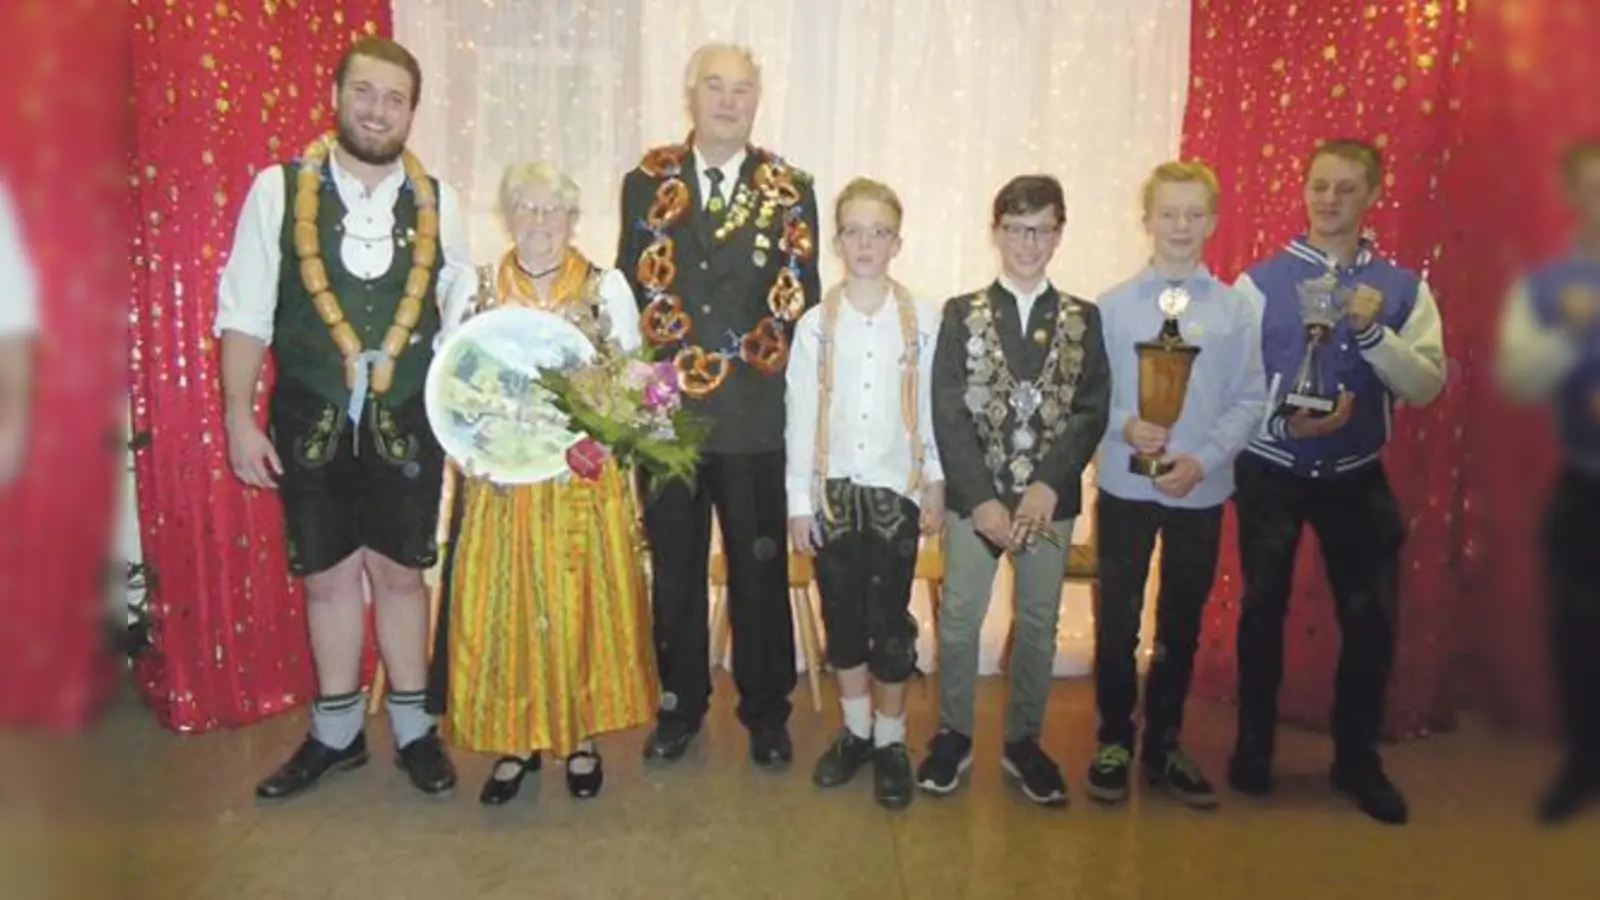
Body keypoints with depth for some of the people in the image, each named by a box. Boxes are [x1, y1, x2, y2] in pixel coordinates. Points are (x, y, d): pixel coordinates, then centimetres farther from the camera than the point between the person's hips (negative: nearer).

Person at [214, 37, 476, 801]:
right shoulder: (279, 189, -4)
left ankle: (413, 727, 28)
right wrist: (240, 417, -6)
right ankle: (335, 731, 30)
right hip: (310, 421, 0)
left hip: (407, 422, 1)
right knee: (327, 575, 12)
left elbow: (464, 314, 4)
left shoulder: (435, 201, 1)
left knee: (400, 571, 12)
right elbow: (245, 312, -3)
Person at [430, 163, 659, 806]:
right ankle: (515, 740, 17)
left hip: (586, 479, -1)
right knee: (502, 607, 2)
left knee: (583, 603, 3)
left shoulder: (607, 287, 3)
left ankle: (582, 736, 19)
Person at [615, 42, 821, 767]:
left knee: (760, 570, 8)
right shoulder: (647, 182, 5)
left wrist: (745, 362, -4)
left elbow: (801, 297, 4)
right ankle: (680, 704, 28)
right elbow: (634, 286, 5)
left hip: (756, 415, 0)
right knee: (674, 569, 11)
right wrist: (678, 363, -5)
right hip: (665, 406, 1)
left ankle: (765, 710, 25)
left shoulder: (790, 190, 4)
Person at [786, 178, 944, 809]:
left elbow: (934, 407, 1)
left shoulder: (923, 320, -4)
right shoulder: (815, 323, -1)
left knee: (890, 621, 4)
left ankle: (891, 741, 21)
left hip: (897, 491, -1)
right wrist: (799, 502, -1)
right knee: (842, 617, 11)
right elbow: (800, 417, 0)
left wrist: (936, 485, 3)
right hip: (834, 490, 2)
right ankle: (855, 731, 29)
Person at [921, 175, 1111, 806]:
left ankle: (1023, 741, 25)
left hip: (1051, 498, 1)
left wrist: (1048, 485, -15)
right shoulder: (962, 314, 1)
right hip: (975, 496, -1)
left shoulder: (1083, 319, 5)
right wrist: (982, 498, -14)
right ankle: (954, 735, 22)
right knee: (960, 618, 5)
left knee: (1039, 623, 10)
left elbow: (1093, 411, -3)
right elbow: (948, 415, -5)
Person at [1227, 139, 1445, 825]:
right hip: (1270, 473, -2)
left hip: (1357, 476, 2)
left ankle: (1357, 759, 26)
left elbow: (1426, 386, -8)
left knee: (1372, 616, 5)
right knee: (1264, 609, 10)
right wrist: (1284, 426, -22)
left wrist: (1374, 330, -22)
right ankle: (1253, 747, 29)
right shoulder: (1260, 281, -5)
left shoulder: (1403, 288, 1)